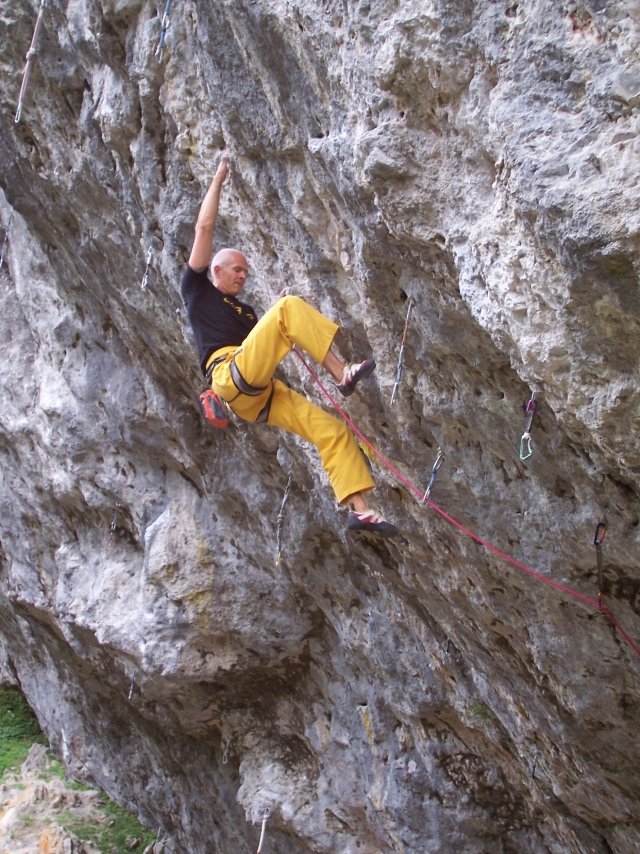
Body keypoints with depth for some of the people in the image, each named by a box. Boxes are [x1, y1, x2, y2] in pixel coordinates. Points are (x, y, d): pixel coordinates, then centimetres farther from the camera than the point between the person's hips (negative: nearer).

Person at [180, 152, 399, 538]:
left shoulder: (245, 311, 38)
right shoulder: (198, 289, 19)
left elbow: (267, 343, 30)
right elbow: (205, 227, 14)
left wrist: (283, 320, 19)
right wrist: (219, 178, 19)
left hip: (259, 396, 7)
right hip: (232, 374, -7)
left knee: (332, 429, -8)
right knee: (291, 306, -20)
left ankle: (360, 509, -12)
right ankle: (343, 374, -22)